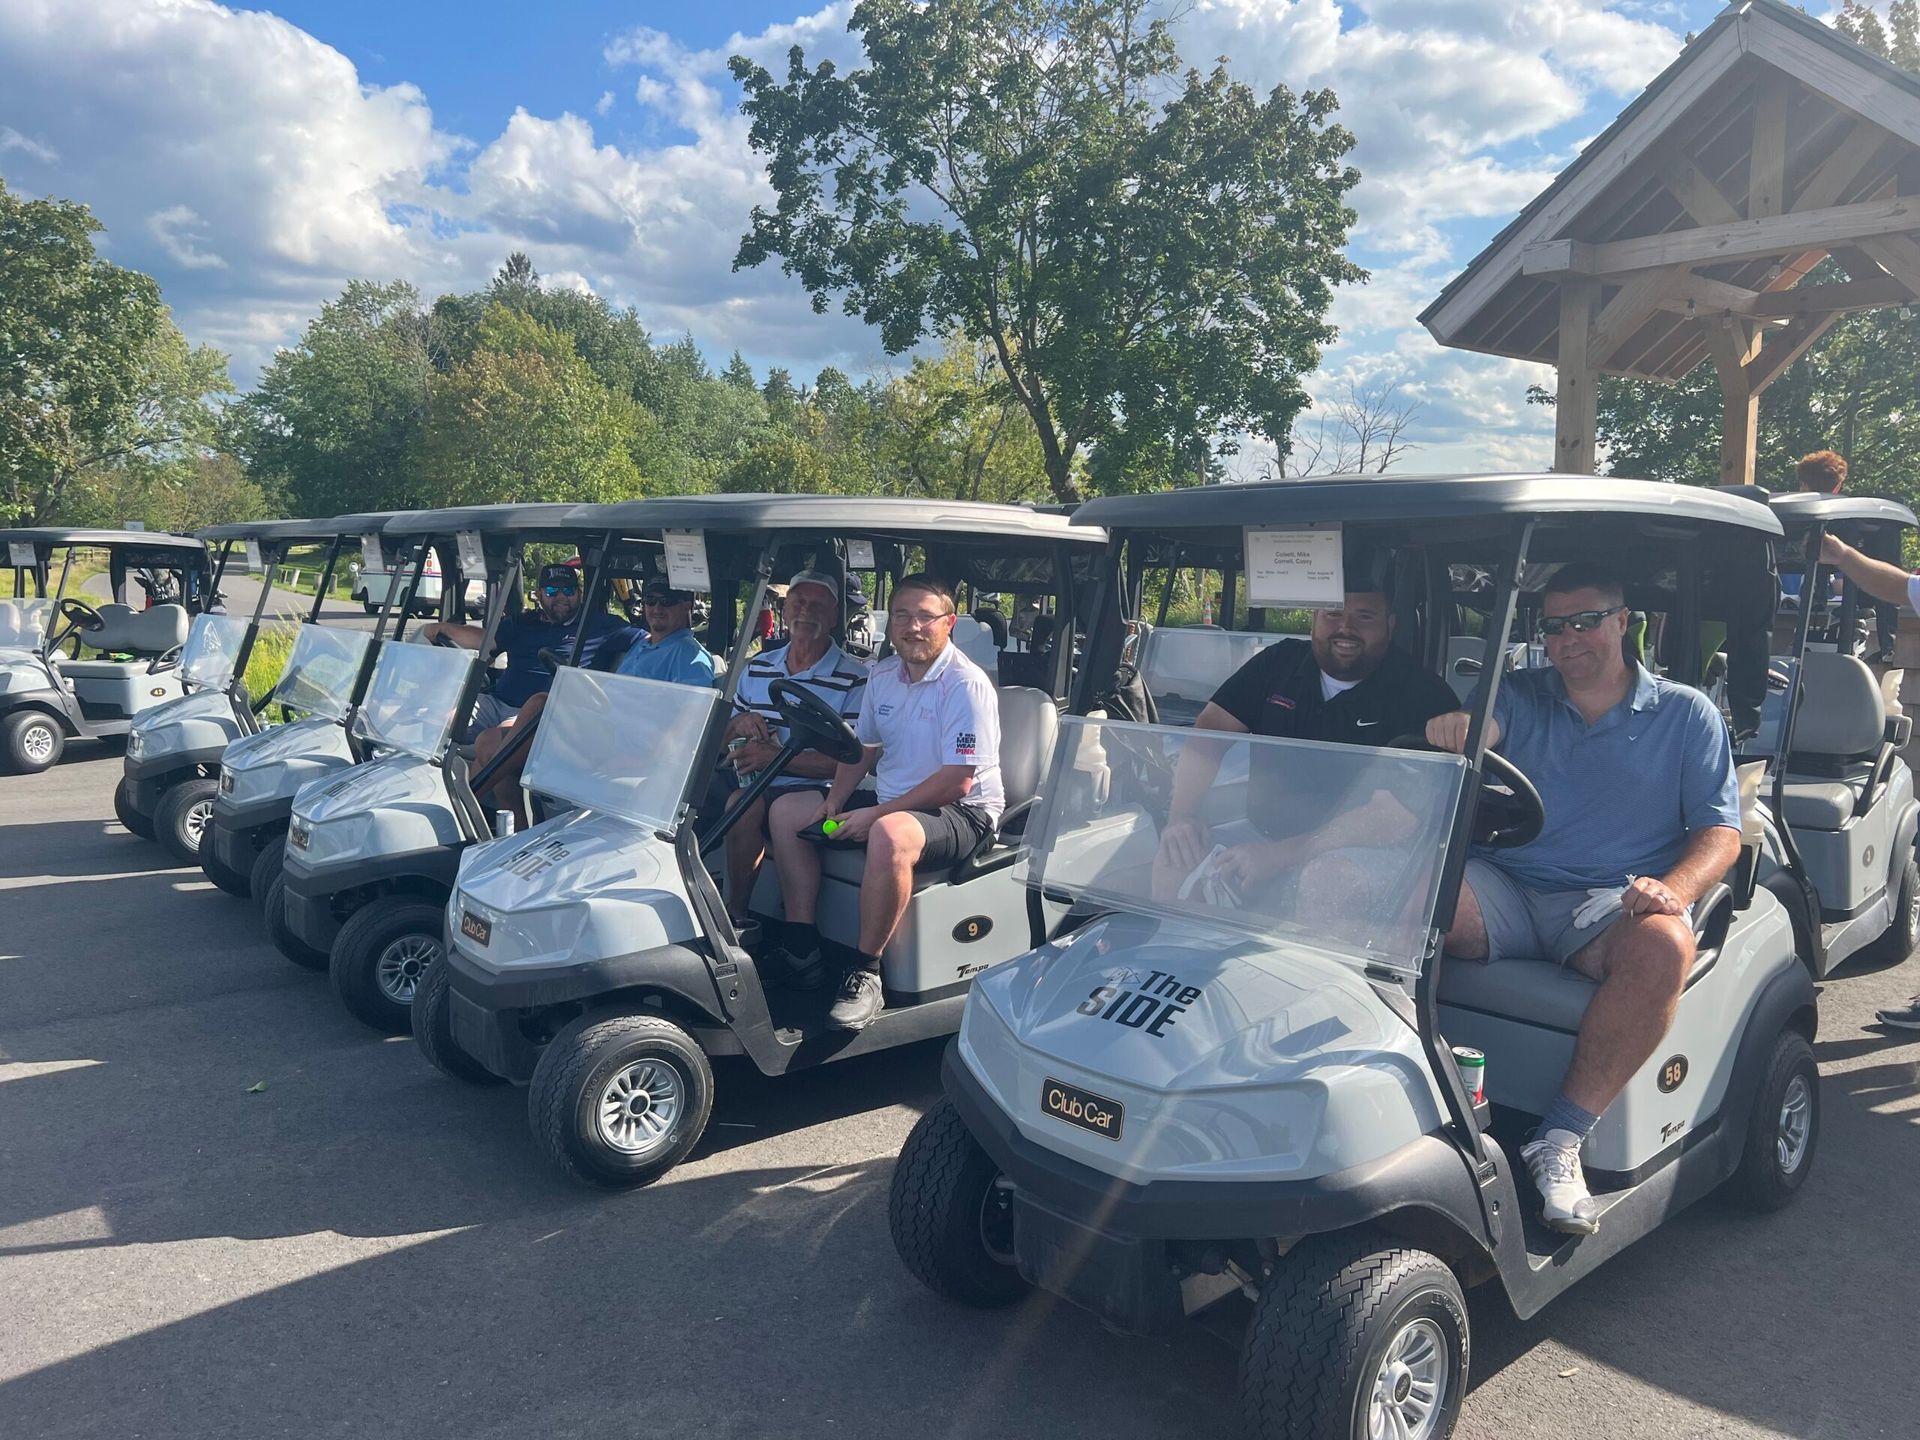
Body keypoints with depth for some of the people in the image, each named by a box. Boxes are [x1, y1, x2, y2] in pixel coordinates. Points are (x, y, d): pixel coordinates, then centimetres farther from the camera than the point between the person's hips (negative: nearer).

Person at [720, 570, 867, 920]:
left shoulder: (853, 679, -3)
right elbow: (726, 740, 24)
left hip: (814, 789, -5)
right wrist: (740, 723, -2)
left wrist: (775, 757, -18)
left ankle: (734, 915, -16)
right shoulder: (757, 667, 16)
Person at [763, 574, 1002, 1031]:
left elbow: (957, 782, -23)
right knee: (786, 811, 5)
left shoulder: (966, 684, -18)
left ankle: (865, 974, -26)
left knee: (890, 835, -40)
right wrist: (835, 800, -1)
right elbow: (864, 747, 18)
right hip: (891, 801, 9)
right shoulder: (882, 675, 7)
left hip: (963, 813, -9)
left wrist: (875, 815, -22)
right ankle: (801, 949, 1)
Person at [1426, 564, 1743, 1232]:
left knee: (1664, 945, -36)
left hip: (1612, 902, -1)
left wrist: (1674, 888, -16)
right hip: (1503, 893, 1)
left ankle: (1562, 1140, -30)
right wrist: (1453, 728, -35)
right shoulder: (1519, 695, 15)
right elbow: (1479, 731, -8)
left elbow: (1720, 830, 6)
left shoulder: (1688, 714, 12)